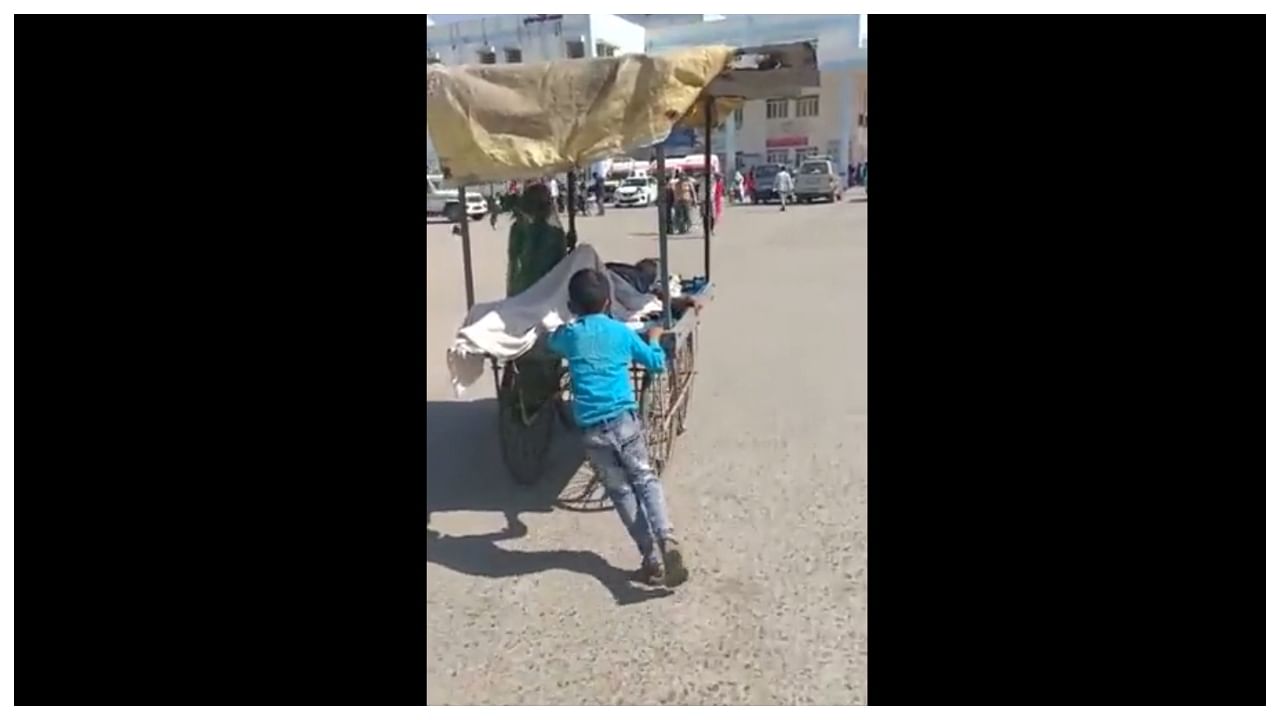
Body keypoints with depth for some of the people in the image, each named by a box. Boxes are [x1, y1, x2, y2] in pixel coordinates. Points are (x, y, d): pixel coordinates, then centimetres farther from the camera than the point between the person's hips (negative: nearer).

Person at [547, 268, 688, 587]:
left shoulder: (569, 335, 5)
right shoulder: (622, 332, 6)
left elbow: (550, 343, 30)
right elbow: (658, 363, 16)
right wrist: (654, 339, 34)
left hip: (592, 430, 0)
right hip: (625, 420, 0)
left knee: (621, 491, 9)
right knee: (645, 480, 11)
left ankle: (652, 559, 8)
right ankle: (667, 539, -12)